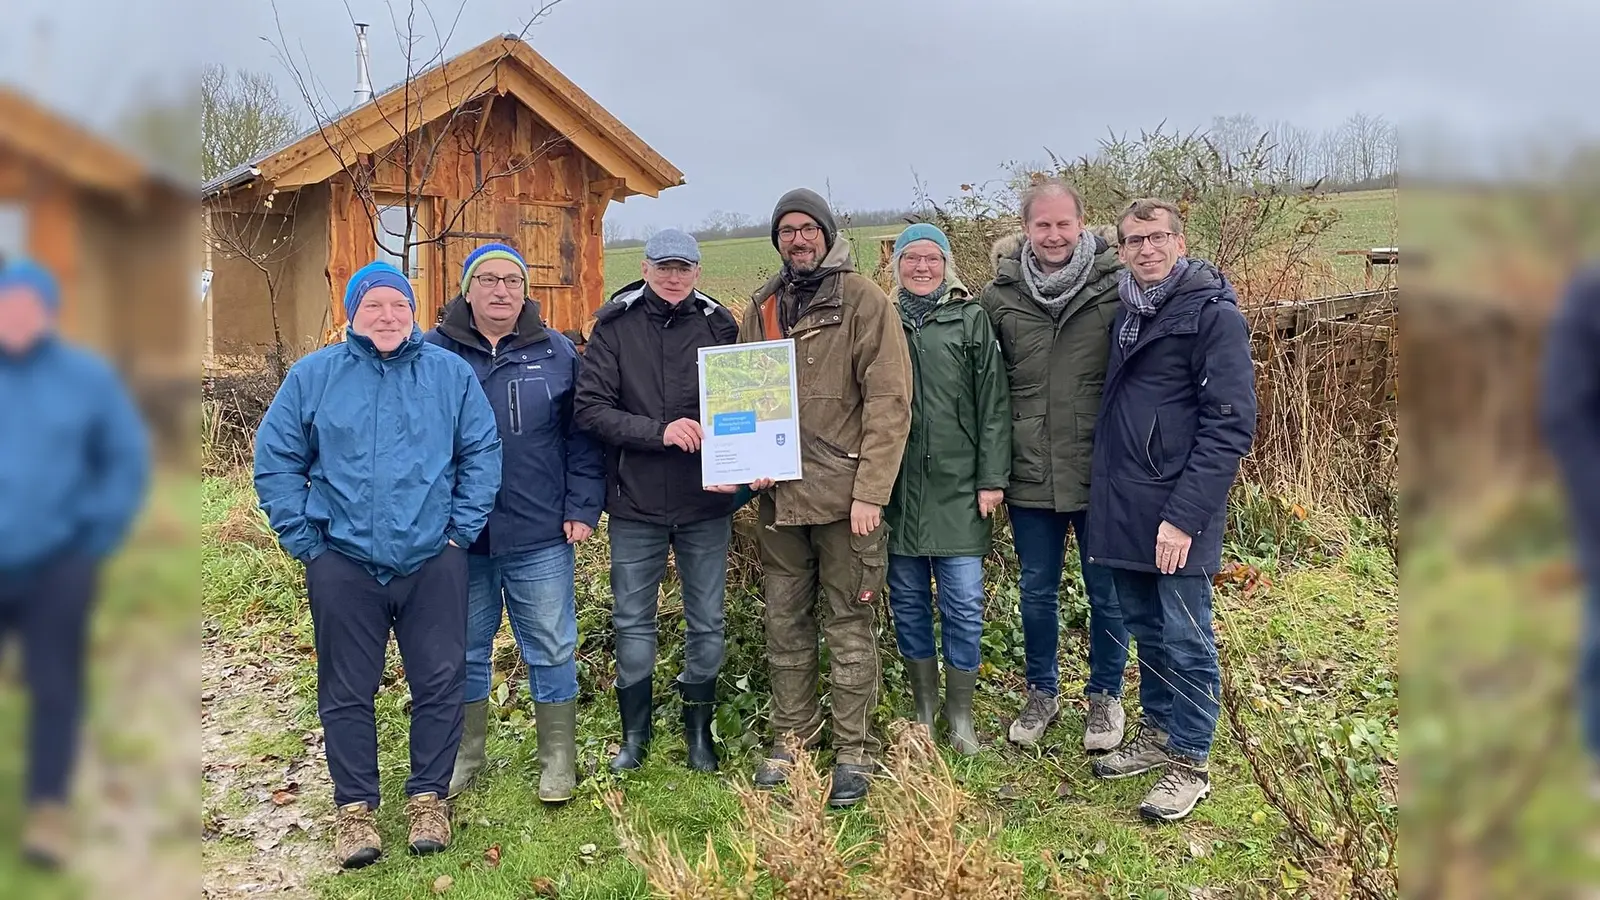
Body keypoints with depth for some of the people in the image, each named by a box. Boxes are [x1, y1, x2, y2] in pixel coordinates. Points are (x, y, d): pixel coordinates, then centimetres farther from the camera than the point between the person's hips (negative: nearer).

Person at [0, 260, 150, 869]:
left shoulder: (88, 378, -1)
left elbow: (129, 459, 4)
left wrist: (95, 535, -2)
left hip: (56, 564, -1)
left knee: (54, 687, 0)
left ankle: (49, 809, 7)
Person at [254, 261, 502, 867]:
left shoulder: (451, 373, 3)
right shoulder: (313, 375, 3)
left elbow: (483, 453, 3)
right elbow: (275, 460, 5)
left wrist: (461, 529, -2)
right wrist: (304, 539, 0)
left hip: (433, 561, 0)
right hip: (342, 564, 0)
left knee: (439, 684, 5)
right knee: (347, 692, 7)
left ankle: (429, 797, 21)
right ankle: (354, 807, 21)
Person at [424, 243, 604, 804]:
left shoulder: (556, 353, 4)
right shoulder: (433, 352, 2)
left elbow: (582, 438, 5)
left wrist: (582, 508, -3)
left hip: (541, 536, 0)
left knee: (552, 651, 7)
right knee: (465, 652, 14)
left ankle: (558, 759, 22)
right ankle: (467, 755, 31)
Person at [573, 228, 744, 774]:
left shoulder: (719, 325, 0)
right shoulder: (615, 325, -3)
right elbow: (591, 408, -10)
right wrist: (659, 431, -22)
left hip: (705, 502, 1)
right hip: (635, 501, 0)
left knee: (706, 621, 10)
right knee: (632, 621, 10)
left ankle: (699, 729, 28)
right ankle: (635, 734, 27)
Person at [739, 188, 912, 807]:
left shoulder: (863, 300, -5)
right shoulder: (763, 309, 12)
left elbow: (889, 402, -10)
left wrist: (870, 492, -16)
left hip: (845, 495, -5)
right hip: (780, 496, 5)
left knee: (849, 624, 4)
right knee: (785, 623, 13)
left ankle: (853, 749, 16)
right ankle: (791, 734, 28)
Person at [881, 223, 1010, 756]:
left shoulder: (972, 320, 3)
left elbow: (993, 405, 0)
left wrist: (992, 479, -6)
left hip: (958, 489, -2)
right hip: (897, 491, 2)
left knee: (963, 605, 0)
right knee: (908, 602, 10)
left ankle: (960, 716, 16)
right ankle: (923, 707, 26)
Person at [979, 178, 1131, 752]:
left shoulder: (1116, 286, -7)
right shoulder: (1000, 295, -2)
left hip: (1101, 471, -2)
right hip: (1030, 474, 2)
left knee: (1106, 592, 12)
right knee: (1037, 591, 16)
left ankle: (1105, 695, 31)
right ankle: (1042, 691, 35)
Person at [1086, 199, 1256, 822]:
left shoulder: (1214, 315, -10)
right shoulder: (1126, 314, 13)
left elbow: (1231, 426, -15)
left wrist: (1184, 514, -20)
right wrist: (1108, 495, 11)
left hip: (1176, 512, -7)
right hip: (1123, 506, 7)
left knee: (1185, 641, 2)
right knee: (1146, 629, 18)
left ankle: (1190, 762, 16)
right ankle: (1158, 733, 33)